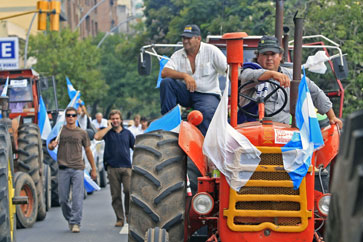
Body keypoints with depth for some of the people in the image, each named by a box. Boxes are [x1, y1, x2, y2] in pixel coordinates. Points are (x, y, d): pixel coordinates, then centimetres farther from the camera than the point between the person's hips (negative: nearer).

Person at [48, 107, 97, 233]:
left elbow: (88, 151, 15)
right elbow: (50, 146, 11)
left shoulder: (82, 133, 9)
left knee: (77, 198, -8)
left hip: (78, 168, -1)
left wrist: (93, 169, 13)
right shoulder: (60, 131, 9)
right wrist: (52, 145, -15)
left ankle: (76, 223, -5)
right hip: (63, 169, 1)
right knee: (63, 199, 2)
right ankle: (69, 219, 22)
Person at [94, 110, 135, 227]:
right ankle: (119, 219, 7)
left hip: (126, 166, 1)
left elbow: (135, 147, 18)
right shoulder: (107, 132, 7)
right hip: (112, 167, 0)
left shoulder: (127, 133, 14)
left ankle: (128, 214, 4)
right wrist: (109, 127, -6)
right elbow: (97, 136, -14)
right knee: (115, 195, 0)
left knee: (129, 191, -14)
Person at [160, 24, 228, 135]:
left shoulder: (211, 50, -2)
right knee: (166, 82, -20)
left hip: (208, 94, -4)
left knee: (207, 113, -37)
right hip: (186, 93, 4)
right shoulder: (178, 55, 6)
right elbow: (164, 73, -10)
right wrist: (184, 75, -25)